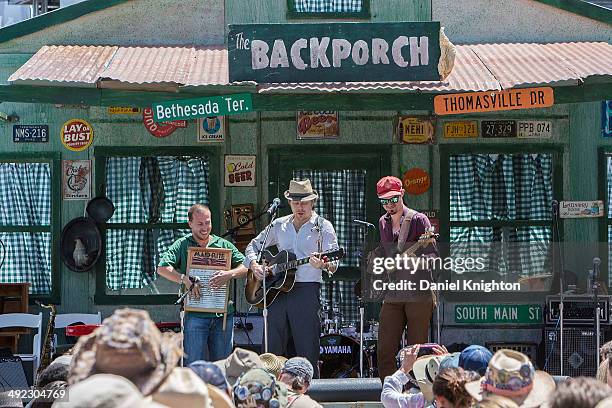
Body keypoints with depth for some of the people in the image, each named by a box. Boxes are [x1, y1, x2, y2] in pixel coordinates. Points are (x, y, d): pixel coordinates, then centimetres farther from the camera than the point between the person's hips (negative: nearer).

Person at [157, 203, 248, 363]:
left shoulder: (224, 245, 13)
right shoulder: (182, 245, 6)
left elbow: (245, 267, 7)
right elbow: (162, 268, -6)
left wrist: (230, 274, -13)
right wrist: (185, 280, -19)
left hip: (223, 314, 3)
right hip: (195, 315, -3)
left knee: (222, 363, 7)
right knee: (194, 364, -5)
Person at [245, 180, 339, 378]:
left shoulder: (322, 226, 2)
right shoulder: (279, 225, 15)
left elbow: (334, 263, -6)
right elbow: (254, 245, 23)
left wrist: (323, 264, -29)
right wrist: (253, 264, 3)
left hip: (307, 289, -4)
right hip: (277, 289, 4)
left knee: (307, 349, -6)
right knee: (272, 348, 6)